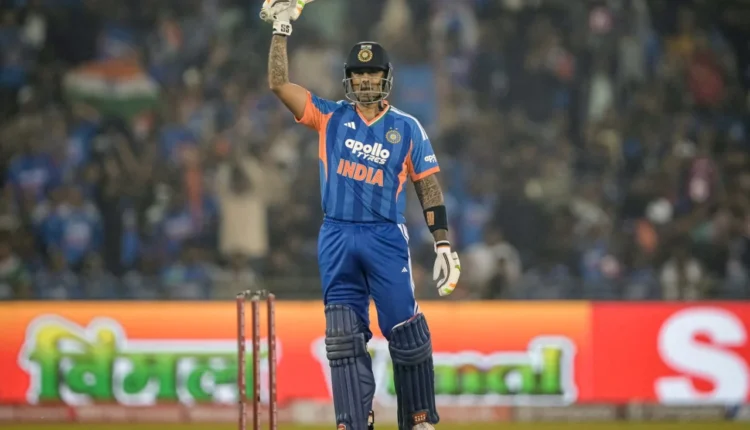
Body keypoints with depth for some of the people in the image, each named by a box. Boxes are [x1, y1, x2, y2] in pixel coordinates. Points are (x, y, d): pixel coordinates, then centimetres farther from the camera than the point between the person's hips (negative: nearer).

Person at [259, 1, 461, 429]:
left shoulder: (407, 128, 6)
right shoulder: (331, 118, 10)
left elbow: (429, 186, 5)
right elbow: (279, 83, 4)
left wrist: (444, 244, -2)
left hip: (386, 238, -2)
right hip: (337, 240, 2)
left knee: (406, 335, -5)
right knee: (344, 340, 0)